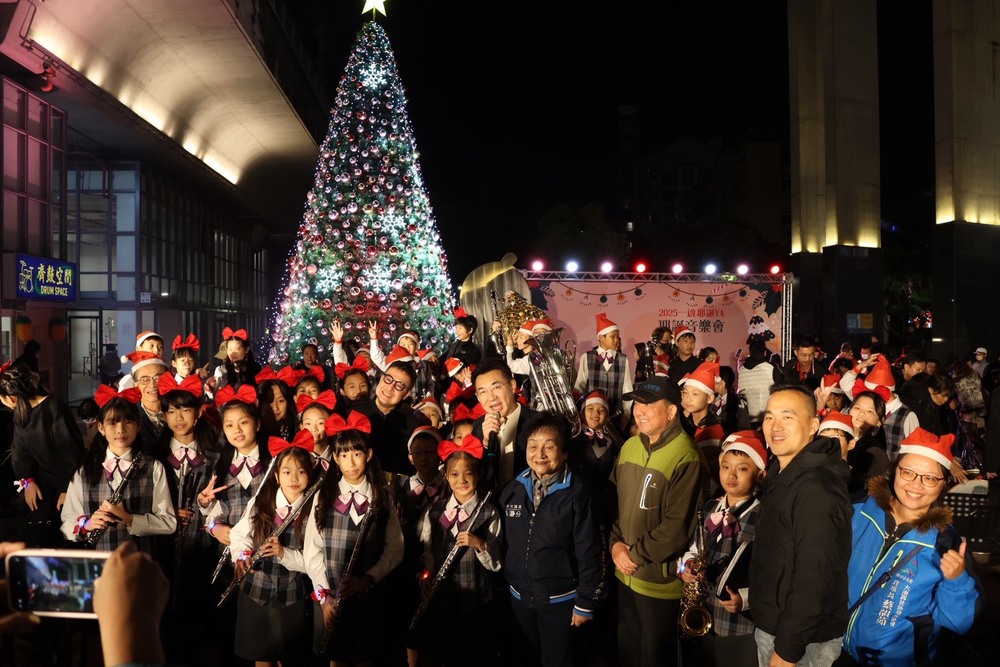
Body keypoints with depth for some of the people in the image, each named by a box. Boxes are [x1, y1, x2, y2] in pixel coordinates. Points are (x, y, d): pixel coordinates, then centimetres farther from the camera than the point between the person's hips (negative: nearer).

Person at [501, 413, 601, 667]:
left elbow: (588, 551, -15)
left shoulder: (576, 493, -17)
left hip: (560, 599, -5)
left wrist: (586, 601, -13)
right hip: (519, 596, 5)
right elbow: (501, 540, 6)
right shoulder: (513, 488, -3)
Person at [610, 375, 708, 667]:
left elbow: (677, 527, -24)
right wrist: (616, 543, -6)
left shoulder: (686, 458, -22)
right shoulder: (630, 446, 3)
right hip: (625, 572, 7)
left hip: (660, 577, -6)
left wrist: (636, 554, -16)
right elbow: (614, 499, 8)